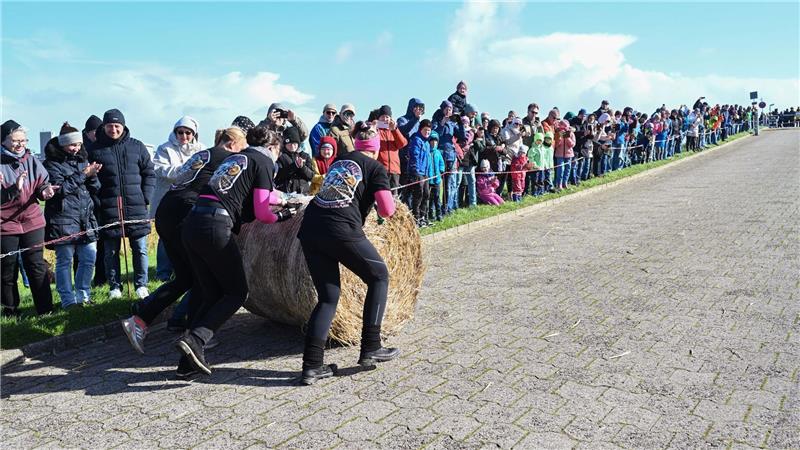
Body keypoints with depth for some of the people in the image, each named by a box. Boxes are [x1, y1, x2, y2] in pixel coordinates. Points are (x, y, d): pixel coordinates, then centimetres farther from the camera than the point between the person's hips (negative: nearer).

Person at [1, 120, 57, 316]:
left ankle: (45, 309, 12)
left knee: (37, 266, 6)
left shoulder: (32, 161, 3)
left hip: (32, 221, 3)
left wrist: (45, 191, -16)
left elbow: (42, 184, 6)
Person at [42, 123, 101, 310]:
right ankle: (68, 300, 9)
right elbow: (59, 189, -14)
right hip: (63, 219, -5)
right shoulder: (52, 163, -2)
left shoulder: (83, 160, 15)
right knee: (64, 261, 1)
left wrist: (92, 176, -7)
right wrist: (83, 175, -14)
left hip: (86, 217, 6)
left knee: (89, 257, 6)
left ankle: (82, 295, 20)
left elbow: (95, 190, 14)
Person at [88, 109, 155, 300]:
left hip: (136, 206, 1)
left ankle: (141, 285, 16)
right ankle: (114, 286, 19)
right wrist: (97, 201, -3)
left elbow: (149, 174, 10)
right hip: (108, 209, 0)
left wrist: (146, 197, 0)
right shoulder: (95, 149, 4)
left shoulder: (137, 147, 7)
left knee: (140, 249, 4)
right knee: (111, 251, 6)